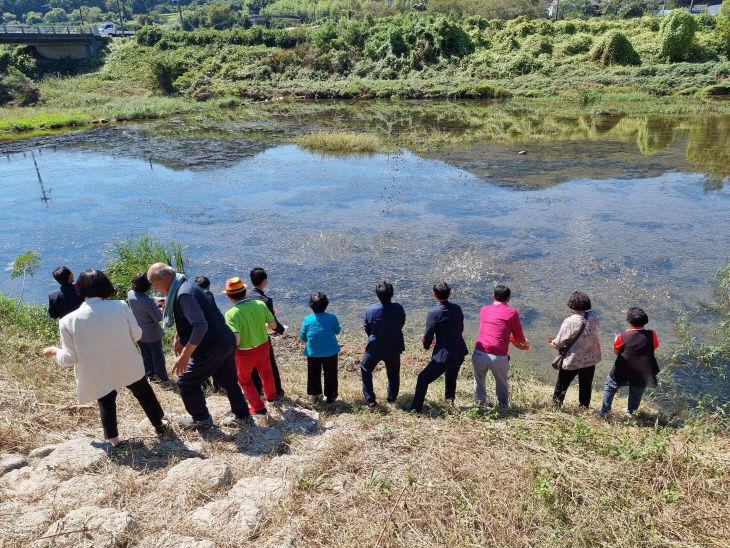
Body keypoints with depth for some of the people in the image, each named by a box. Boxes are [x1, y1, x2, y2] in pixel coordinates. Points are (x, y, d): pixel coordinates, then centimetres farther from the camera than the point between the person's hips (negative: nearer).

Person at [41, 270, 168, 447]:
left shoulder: (69, 321, -17)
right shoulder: (120, 306, -19)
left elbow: (70, 358, -9)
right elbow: (137, 334, -7)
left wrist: (54, 351, 12)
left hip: (98, 375, 0)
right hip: (129, 367, 0)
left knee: (106, 402, 28)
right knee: (144, 393, 26)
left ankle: (113, 439, 39)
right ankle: (159, 423, 43)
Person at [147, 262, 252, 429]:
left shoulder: (184, 294, -22)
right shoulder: (184, 285, 10)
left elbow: (200, 327, -30)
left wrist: (184, 356, -26)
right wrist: (177, 339, 30)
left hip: (212, 348, -10)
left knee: (186, 381, 9)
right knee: (228, 382, 21)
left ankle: (201, 419, 25)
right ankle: (243, 416, 32)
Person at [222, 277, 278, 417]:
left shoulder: (231, 314, -27)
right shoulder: (260, 304, -15)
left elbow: (236, 341, -34)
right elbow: (273, 325, -4)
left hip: (245, 353, -4)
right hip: (263, 347, 4)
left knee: (245, 380, 24)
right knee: (266, 373, 31)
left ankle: (259, 407, 33)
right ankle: (271, 396, 55)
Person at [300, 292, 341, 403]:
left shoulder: (307, 320, -10)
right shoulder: (332, 318, -12)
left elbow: (303, 337, -1)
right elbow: (338, 331, 4)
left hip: (313, 353, 1)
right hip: (330, 352, -1)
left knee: (314, 374, 20)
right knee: (330, 374, 15)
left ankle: (315, 394, 32)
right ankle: (330, 396, 24)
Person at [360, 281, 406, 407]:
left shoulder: (369, 310, -20)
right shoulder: (398, 309, -19)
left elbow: (367, 329, -5)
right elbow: (402, 324, -1)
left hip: (375, 348, -1)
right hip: (394, 348, 1)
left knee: (365, 369, 23)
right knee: (393, 373, 24)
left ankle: (370, 399, 22)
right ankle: (392, 398, 38)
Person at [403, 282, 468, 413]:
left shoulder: (434, 313, -17)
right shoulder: (457, 308, 1)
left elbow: (428, 337, -13)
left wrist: (426, 345, 9)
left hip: (443, 356, -6)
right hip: (459, 354, 6)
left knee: (423, 379, 10)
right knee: (451, 376, 33)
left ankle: (416, 407, 18)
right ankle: (450, 397, 51)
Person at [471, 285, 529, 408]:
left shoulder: (484, 310, 12)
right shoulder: (512, 312, 1)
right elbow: (518, 336, 10)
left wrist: (514, 342, 35)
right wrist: (524, 343, 35)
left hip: (479, 354, 2)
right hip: (499, 357, -2)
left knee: (479, 380, 25)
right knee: (502, 383, 22)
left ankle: (481, 403, 35)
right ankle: (503, 406, 30)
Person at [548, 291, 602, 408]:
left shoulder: (570, 322, -25)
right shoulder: (594, 317, -11)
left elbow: (558, 343, -17)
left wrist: (552, 343, 4)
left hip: (572, 361, -4)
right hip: (591, 359, 4)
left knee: (561, 386, 15)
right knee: (586, 387, 22)